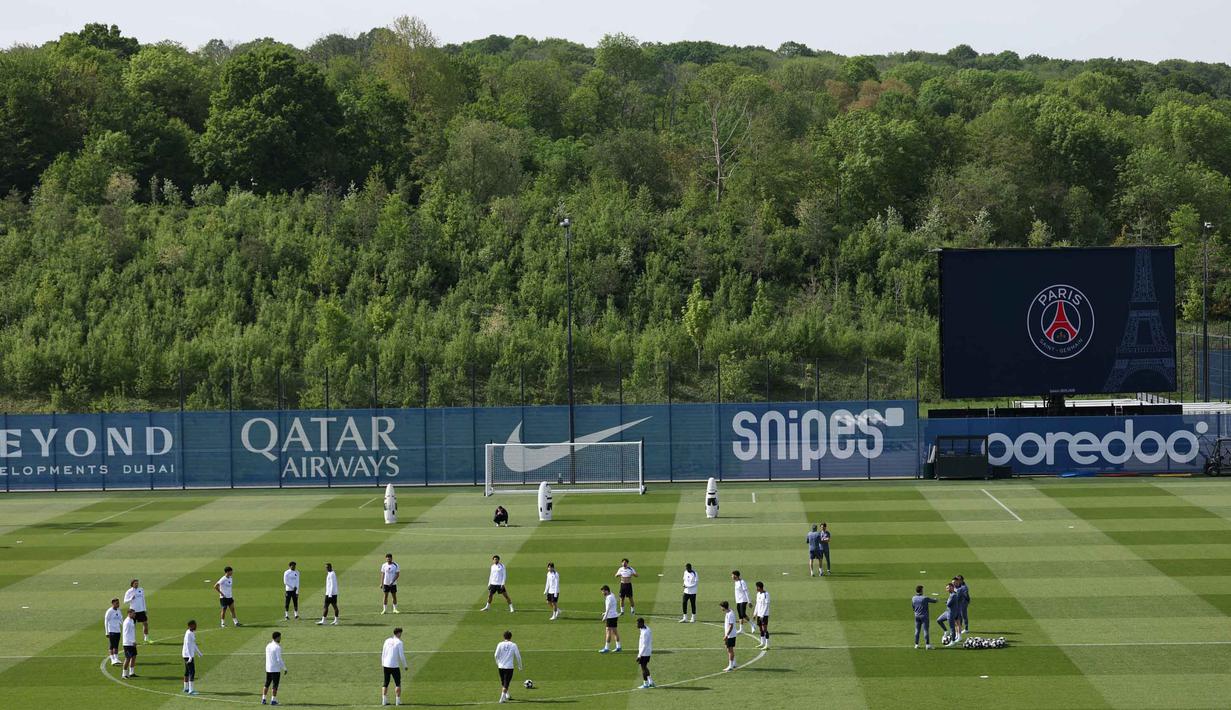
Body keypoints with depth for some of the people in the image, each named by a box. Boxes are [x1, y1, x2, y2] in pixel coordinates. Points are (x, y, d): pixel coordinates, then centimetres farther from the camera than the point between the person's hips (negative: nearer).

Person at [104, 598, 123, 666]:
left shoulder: (118, 611, 11)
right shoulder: (109, 611, -9)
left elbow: (121, 620, 20)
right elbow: (106, 622, -9)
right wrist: (107, 632, -12)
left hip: (118, 631, 7)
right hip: (111, 631, -7)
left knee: (116, 646, 9)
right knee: (111, 646, -5)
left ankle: (116, 659, 14)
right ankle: (113, 660, -6)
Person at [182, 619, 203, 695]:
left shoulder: (192, 633, 13)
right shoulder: (188, 634, -18)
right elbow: (188, 645, -23)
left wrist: (199, 653, 29)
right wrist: (190, 657, -28)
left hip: (190, 655, 10)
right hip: (188, 655, -10)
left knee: (187, 672, 17)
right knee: (192, 672, -13)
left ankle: (186, 688, 26)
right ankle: (191, 690, -16)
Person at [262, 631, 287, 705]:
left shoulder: (268, 646, 7)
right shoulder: (277, 647, -16)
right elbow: (279, 660, -18)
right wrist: (285, 668, -10)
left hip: (268, 669, 7)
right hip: (276, 669, -7)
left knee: (267, 684, 14)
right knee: (275, 685, 1)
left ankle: (263, 699, 12)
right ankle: (273, 700, 1)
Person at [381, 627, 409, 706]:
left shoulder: (387, 640, 7)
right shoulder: (399, 642, -8)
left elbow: (383, 653, 10)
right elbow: (401, 656, -10)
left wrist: (382, 664, 19)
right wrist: (405, 665, 1)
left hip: (386, 665, 5)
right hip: (395, 666, -5)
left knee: (386, 683, 12)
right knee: (398, 683, 7)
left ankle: (384, 700, 6)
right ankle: (397, 700, 3)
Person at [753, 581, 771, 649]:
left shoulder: (766, 594, -14)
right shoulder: (758, 594, 12)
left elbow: (766, 606, -17)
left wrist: (762, 615, -19)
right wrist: (755, 614, 16)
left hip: (764, 615, -9)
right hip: (759, 614, 9)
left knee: (764, 628, -11)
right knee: (760, 629, 13)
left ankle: (767, 645, -10)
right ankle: (762, 643, 22)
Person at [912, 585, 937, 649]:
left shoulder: (913, 598, 1)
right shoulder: (925, 598, -14)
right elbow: (934, 601, -4)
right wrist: (935, 599, 20)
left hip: (917, 616, 5)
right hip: (924, 616, -5)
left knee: (917, 630, 11)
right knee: (926, 630, -4)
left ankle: (916, 644, 13)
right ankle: (927, 644, -8)